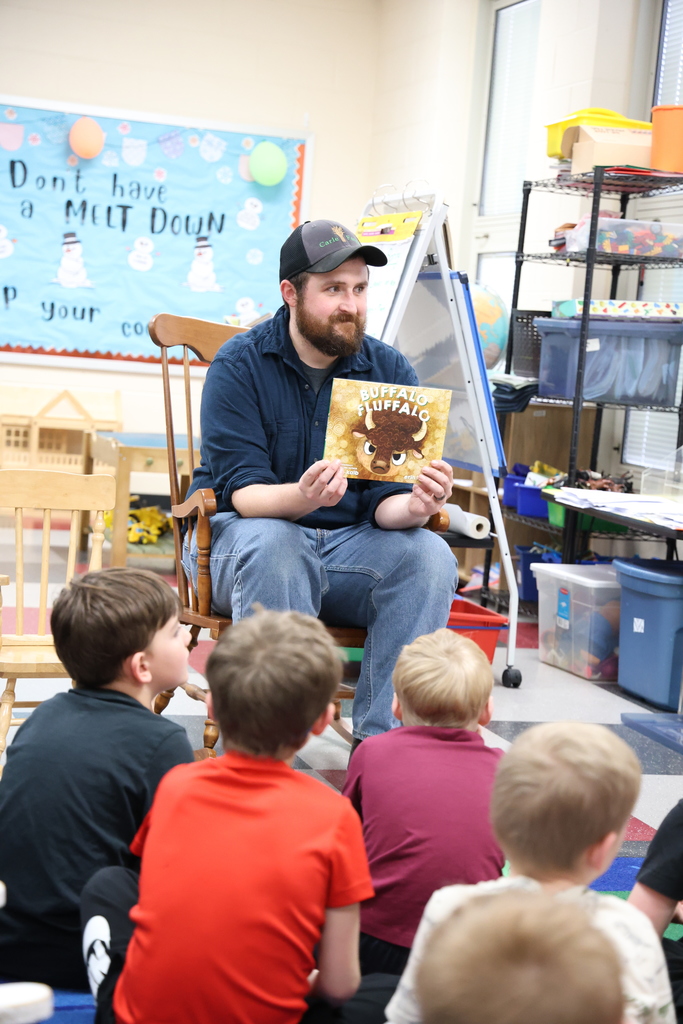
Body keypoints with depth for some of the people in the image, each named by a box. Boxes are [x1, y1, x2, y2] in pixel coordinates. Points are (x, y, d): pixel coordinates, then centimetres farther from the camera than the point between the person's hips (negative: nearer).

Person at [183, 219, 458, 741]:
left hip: (349, 543, 3)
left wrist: (415, 506, -30)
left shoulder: (391, 370, 0)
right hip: (241, 535, -3)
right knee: (272, 543, -37)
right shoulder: (239, 365, -9)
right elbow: (243, 492, -17)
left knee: (430, 555, -25)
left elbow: (385, 499, -5)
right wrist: (302, 497, -40)